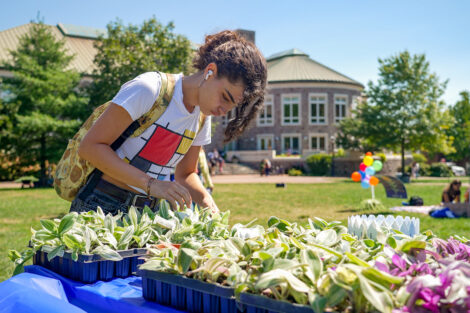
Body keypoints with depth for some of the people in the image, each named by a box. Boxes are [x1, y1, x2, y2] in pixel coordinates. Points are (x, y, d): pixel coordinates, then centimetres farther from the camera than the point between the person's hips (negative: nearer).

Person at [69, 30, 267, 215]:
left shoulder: (202, 118, 5)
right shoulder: (149, 89, -16)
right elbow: (90, 146, -18)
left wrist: (206, 200, -7)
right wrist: (151, 184, -26)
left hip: (149, 211, 7)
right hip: (101, 206, -6)